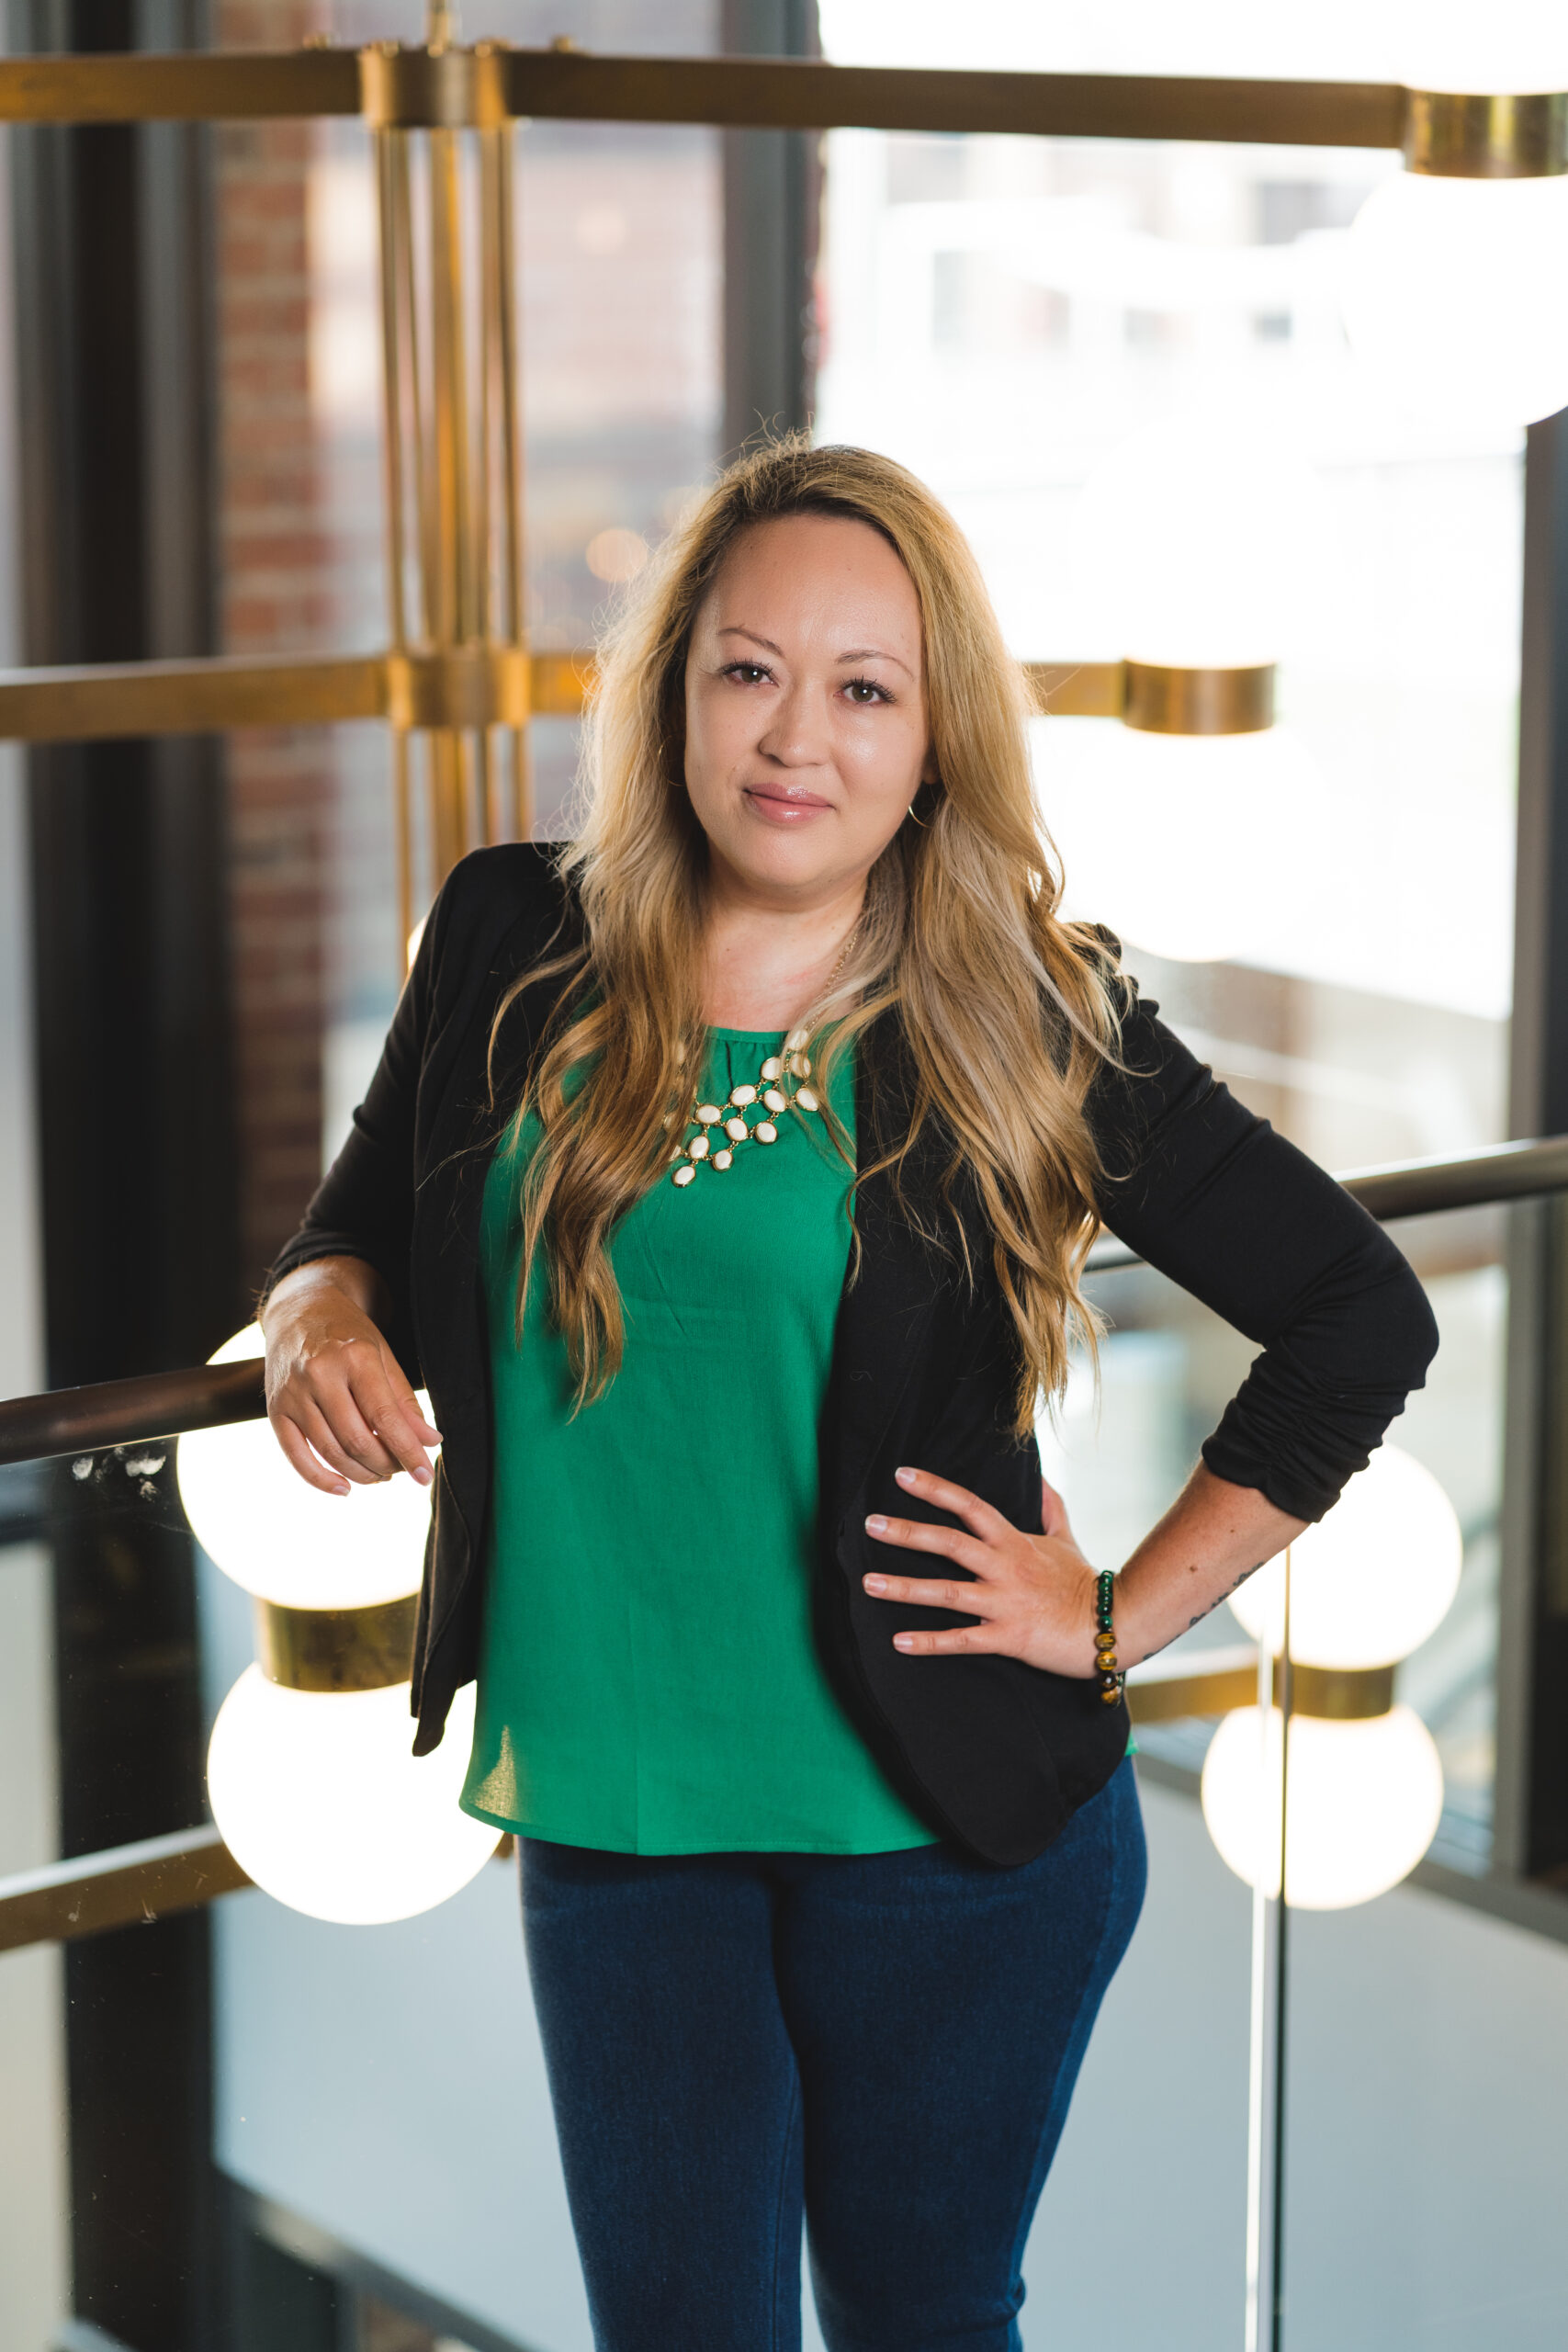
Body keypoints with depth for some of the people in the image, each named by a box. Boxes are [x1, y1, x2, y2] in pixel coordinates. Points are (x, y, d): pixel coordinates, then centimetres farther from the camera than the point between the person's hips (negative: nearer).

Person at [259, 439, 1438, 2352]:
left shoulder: (1030, 1025, -9)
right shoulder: (511, 952, -1)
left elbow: (1362, 1315, -3)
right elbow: (366, 1226, 12)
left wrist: (1125, 1617, -5)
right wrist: (318, 1317, -12)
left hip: (941, 1822, -2)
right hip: (605, 1814, 2)